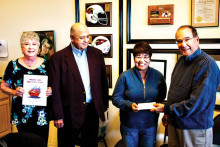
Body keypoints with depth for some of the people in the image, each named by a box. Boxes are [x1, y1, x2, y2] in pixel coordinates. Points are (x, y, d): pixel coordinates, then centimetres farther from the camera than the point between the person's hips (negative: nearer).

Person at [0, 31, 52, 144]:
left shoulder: (46, 64, 1)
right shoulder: (14, 65, -2)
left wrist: (50, 91, -11)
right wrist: (14, 92, -13)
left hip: (42, 115, 1)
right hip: (21, 115, 0)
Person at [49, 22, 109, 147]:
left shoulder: (97, 54, 4)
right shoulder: (58, 58, -8)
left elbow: (103, 81, 10)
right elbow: (55, 90, -8)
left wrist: (104, 105, 9)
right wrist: (58, 116, -9)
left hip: (93, 110, 4)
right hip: (70, 112, -3)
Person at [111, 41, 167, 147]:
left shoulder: (158, 76, 0)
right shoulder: (125, 76, -7)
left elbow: (162, 96, 10)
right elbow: (115, 98, -5)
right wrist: (129, 105, -22)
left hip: (150, 125, 2)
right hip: (129, 125, -1)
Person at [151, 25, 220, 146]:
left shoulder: (207, 64, -20)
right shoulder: (181, 60, 7)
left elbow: (197, 103, -24)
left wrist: (166, 109, -16)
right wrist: (168, 114, 12)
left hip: (195, 128, -7)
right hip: (174, 123, 7)